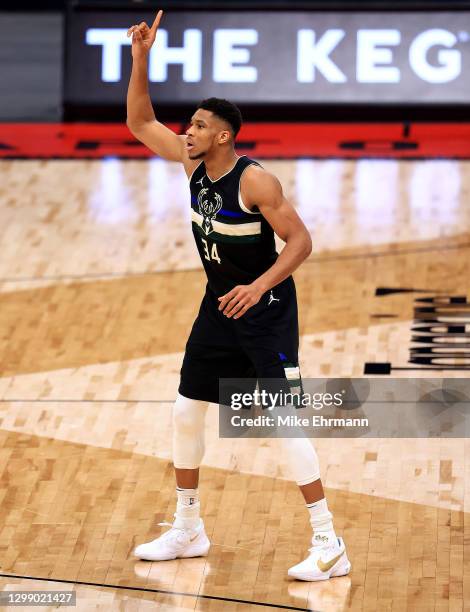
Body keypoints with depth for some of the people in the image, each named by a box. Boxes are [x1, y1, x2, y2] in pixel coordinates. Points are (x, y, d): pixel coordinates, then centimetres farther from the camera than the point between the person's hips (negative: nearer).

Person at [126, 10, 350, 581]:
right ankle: (187, 529, 25)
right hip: (219, 304, 8)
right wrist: (141, 58, -4)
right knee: (186, 411, 11)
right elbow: (139, 123, 8)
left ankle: (328, 544, -9)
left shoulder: (255, 180, -21)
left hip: (265, 308, -8)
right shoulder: (193, 164, -1)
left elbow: (301, 242, -21)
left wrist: (259, 287, -34)